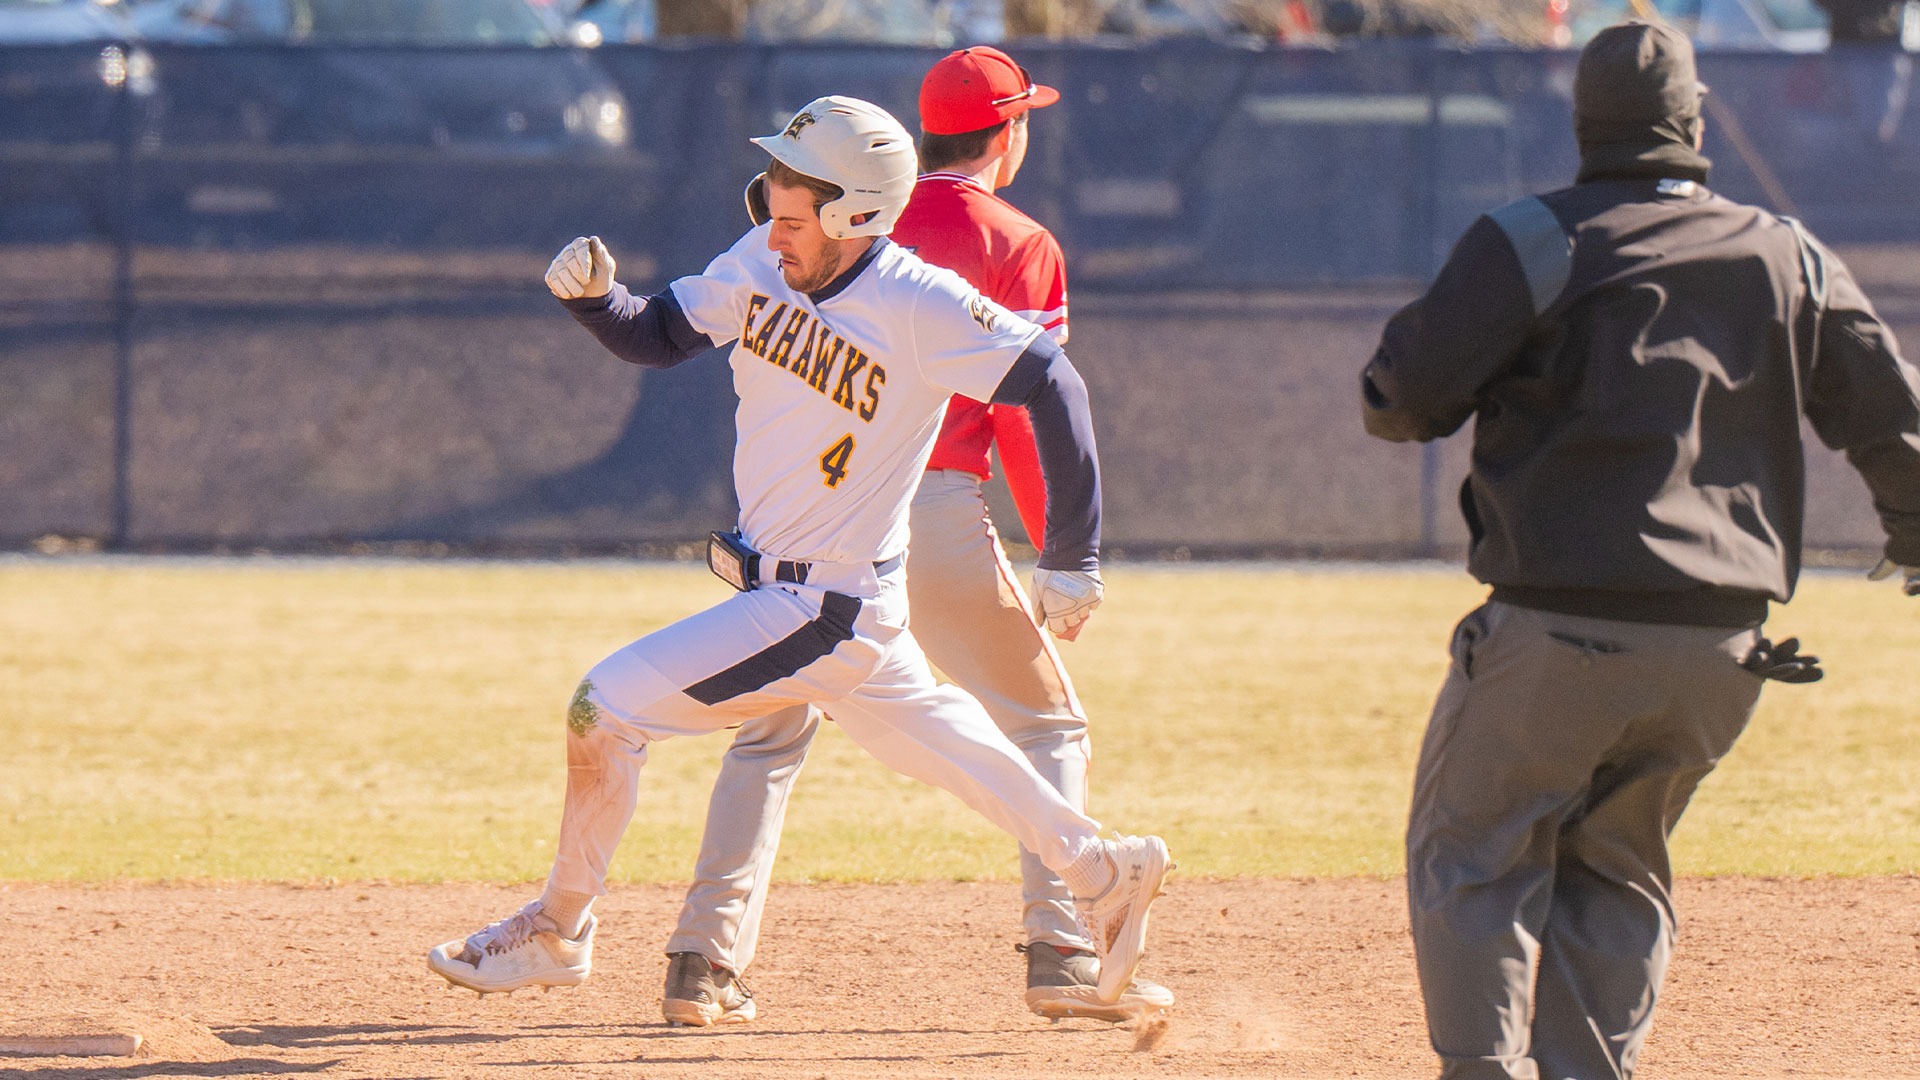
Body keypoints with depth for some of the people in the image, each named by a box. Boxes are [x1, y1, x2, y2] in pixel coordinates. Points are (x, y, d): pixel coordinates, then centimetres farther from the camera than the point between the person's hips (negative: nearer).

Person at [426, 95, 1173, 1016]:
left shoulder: (922, 308, -24)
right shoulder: (762, 265, -4)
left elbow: (1052, 387, -19)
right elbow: (656, 337, 5)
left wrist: (1071, 558, -18)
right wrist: (591, 296, -17)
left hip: (827, 608, -8)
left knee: (608, 706, -8)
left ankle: (558, 932, 9)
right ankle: (1100, 870, 36)